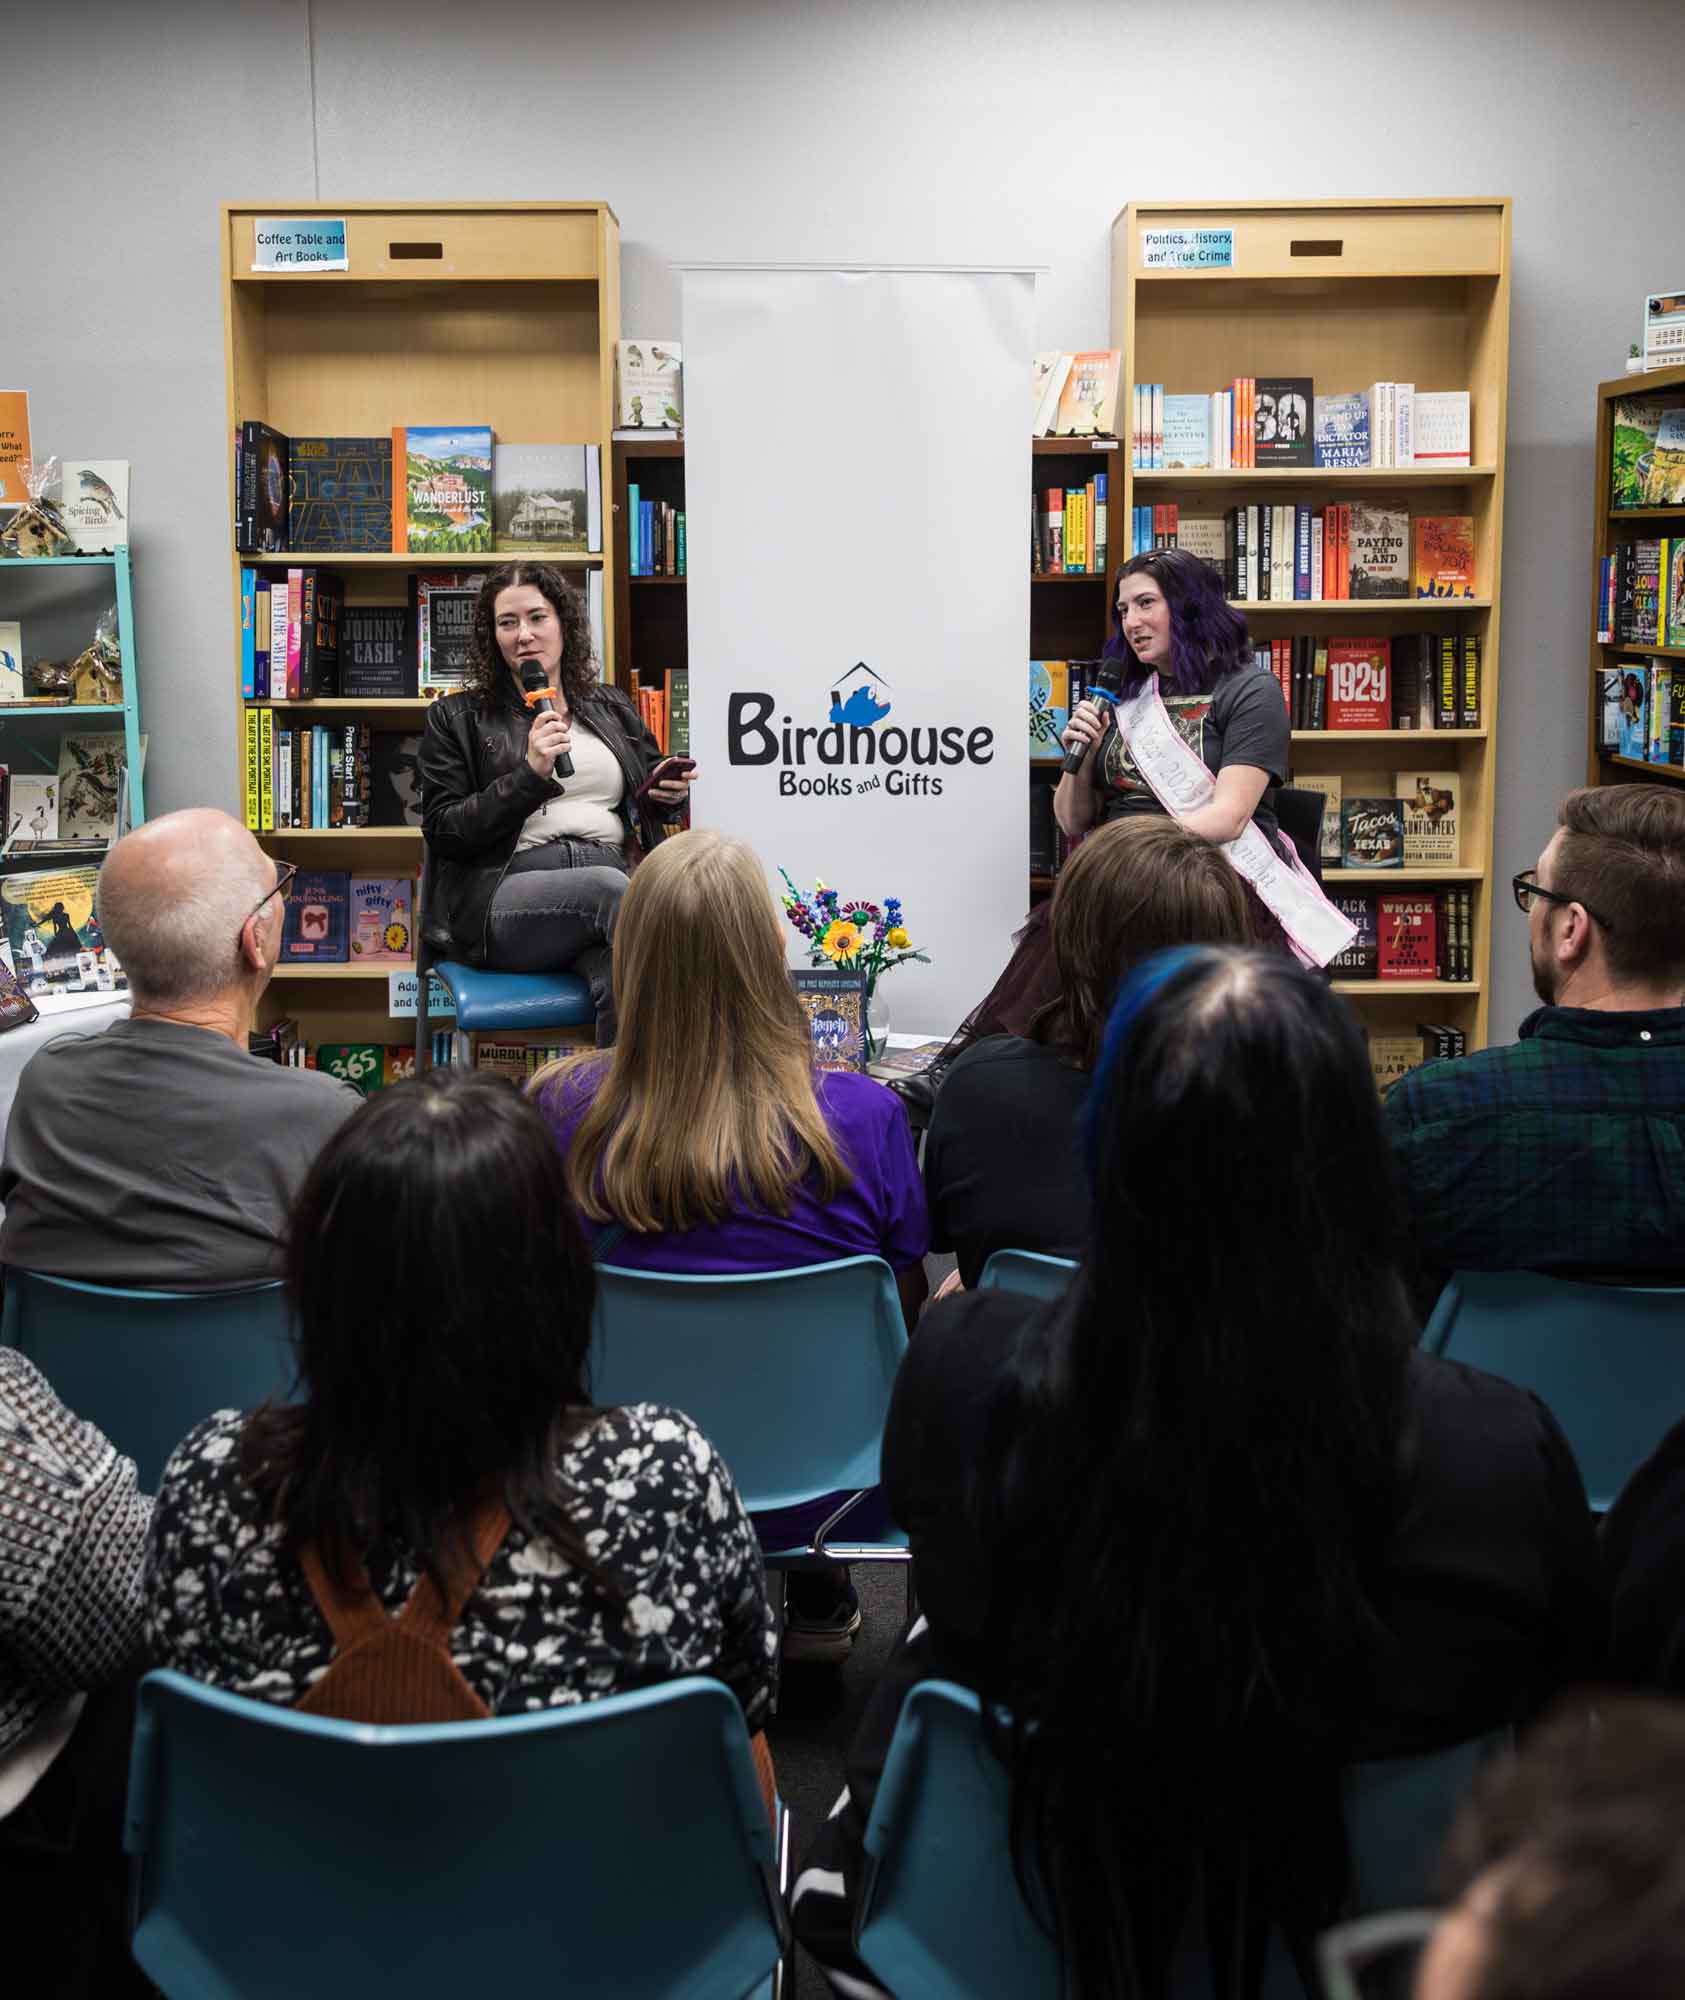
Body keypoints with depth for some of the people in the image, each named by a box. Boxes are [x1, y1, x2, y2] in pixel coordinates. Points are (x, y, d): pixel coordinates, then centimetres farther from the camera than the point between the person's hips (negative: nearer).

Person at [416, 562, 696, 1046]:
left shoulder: (611, 708, 23)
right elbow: (442, 831, 4)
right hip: (506, 897, -2)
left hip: (612, 880, 2)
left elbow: (649, 801, 33)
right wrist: (531, 774, -7)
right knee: (607, 885, -36)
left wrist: (670, 793, 6)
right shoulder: (456, 718, 13)